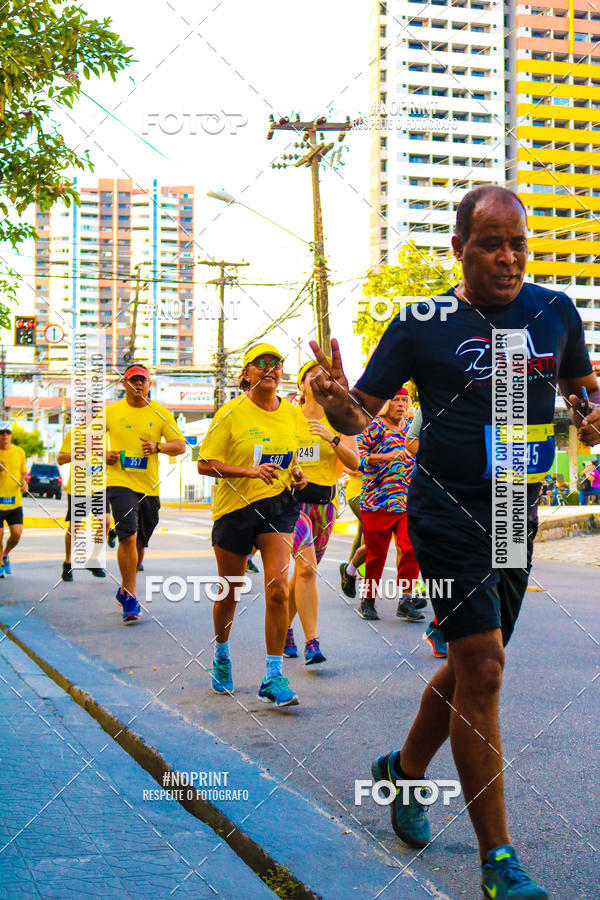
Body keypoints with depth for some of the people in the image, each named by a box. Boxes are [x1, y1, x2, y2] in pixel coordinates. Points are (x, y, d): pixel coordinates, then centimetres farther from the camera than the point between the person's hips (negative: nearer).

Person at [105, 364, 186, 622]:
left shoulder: (161, 413, 6)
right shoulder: (111, 411, 4)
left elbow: (181, 445, 4)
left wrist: (158, 447, -15)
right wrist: (104, 453, -4)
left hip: (149, 486, 3)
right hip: (120, 482, -3)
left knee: (139, 542, 13)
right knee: (129, 536, -19)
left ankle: (125, 590, 34)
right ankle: (130, 597, -13)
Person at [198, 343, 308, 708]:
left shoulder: (292, 413, 6)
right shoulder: (232, 413, -8)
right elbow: (205, 463, -10)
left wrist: (296, 473, 2)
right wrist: (250, 471, -22)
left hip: (278, 506, 2)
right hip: (235, 506, -2)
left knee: (278, 589, -13)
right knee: (230, 592, 11)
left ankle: (273, 678, -5)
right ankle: (221, 654, 40)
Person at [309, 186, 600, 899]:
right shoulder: (423, 324, -7)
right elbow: (361, 414, -3)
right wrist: (337, 400, -27)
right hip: (447, 513, -5)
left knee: (471, 666, 17)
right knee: (481, 669, -12)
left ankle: (404, 771, 43)